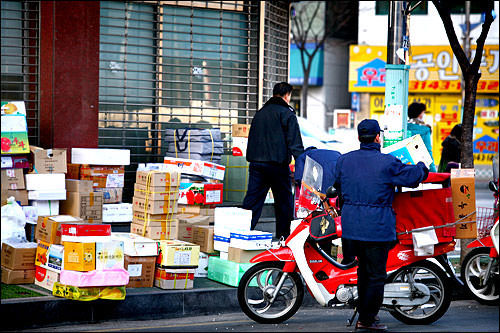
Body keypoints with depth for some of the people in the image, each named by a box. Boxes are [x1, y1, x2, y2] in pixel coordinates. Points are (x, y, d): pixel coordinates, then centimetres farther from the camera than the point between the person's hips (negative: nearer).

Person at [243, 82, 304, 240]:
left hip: (256, 163, 5)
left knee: (252, 200, 4)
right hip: (277, 164, -5)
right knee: (284, 203, 6)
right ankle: (283, 237, 9)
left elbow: (252, 139, 20)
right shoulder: (286, 113, -3)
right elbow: (295, 142, -9)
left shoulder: (260, 113, 17)